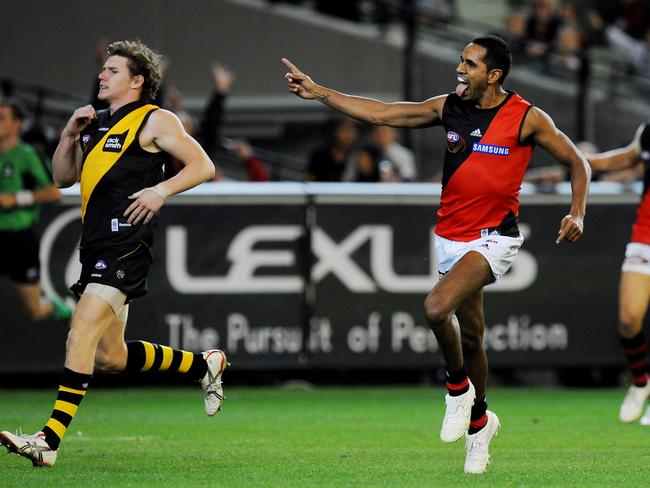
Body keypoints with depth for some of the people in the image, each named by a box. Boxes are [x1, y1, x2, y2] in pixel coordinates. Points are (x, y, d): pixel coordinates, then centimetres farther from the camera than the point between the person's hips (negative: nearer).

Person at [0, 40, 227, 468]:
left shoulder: (154, 120, -1)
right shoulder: (97, 124, 21)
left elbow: (203, 166, -4)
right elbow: (63, 177, 25)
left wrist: (161, 190, -17)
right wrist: (70, 135, 9)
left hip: (127, 242, -9)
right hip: (97, 247, 9)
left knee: (82, 331, -22)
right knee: (110, 357, 13)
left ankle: (51, 439, -27)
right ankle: (204, 365, 32)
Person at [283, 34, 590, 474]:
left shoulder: (528, 119, -10)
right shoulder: (449, 107, 2)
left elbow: (577, 162, 0)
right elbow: (381, 113, 5)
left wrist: (577, 214, -13)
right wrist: (320, 93, 0)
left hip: (493, 239, -5)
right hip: (451, 237, 5)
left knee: (437, 307, -26)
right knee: (471, 334, 14)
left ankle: (458, 388, -2)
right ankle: (479, 421, 34)